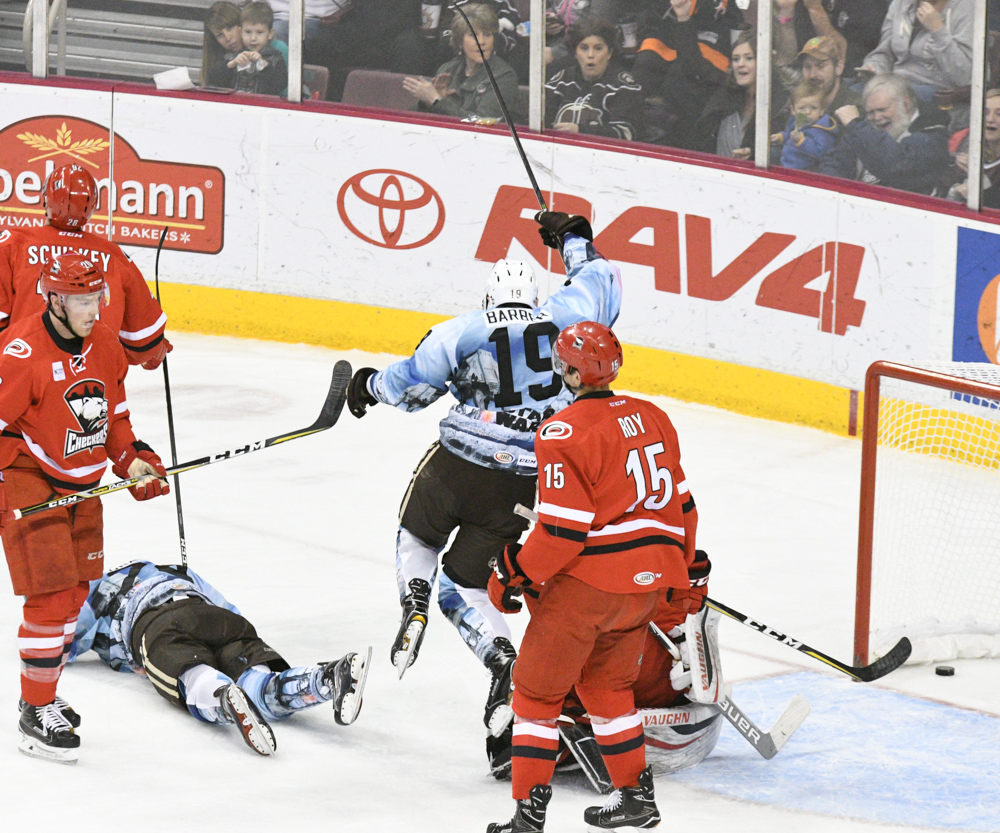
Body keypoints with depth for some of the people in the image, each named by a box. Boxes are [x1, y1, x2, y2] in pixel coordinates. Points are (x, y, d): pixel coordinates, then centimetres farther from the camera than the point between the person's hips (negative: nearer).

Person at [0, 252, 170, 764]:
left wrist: (132, 459, 4)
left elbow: (112, 412, 16)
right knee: (51, 597, -13)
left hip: (81, 483, 8)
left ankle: (44, 694, 32)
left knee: (75, 593, 15)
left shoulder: (104, 345, 1)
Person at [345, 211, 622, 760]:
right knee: (463, 584, 11)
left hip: (459, 465, -2)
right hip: (524, 484, 2)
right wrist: (573, 239, 40)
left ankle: (413, 607, 6)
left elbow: (411, 385, -2)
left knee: (419, 534, 31)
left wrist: (369, 385, 18)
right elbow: (601, 285, 25)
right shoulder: (562, 318, 6)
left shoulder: (464, 332, 0)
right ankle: (503, 664, -14)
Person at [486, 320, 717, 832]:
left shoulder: (564, 433, -15)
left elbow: (564, 527, -19)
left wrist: (513, 575, -8)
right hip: (646, 584, 7)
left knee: (537, 689, 5)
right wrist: (682, 578, 25)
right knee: (606, 685, 24)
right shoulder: (652, 418, 8)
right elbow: (679, 505, 14)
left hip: (586, 583, -7)